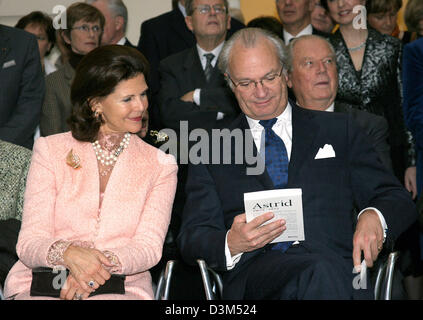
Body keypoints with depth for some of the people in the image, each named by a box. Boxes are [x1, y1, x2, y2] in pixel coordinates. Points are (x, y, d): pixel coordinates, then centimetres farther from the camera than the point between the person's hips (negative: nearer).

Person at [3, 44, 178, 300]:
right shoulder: (51, 151, 7)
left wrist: (103, 264, -24)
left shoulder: (160, 166, 10)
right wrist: (69, 254, -25)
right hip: (42, 287, 1)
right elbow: (30, 243, -1)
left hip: (121, 288, -1)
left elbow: (149, 246, -3)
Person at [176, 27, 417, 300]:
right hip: (255, 272, -1)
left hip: (338, 266, 2)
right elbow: (192, 239, 11)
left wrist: (373, 217, -8)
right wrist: (231, 244, -13)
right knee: (320, 271, -37)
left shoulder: (338, 130, 20)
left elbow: (399, 201, 17)